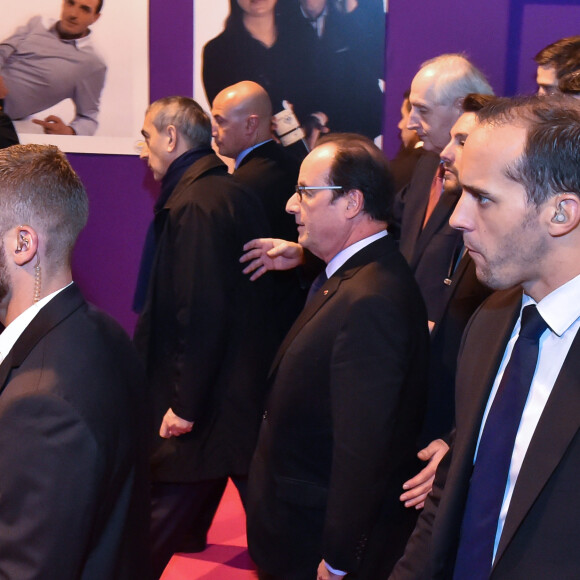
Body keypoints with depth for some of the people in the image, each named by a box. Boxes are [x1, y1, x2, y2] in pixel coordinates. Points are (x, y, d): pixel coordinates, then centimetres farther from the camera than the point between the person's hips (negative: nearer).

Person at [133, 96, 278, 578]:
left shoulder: (193, 205, -18)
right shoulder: (234, 192, 10)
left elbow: (200, 315, -25)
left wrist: (184, 403, -19)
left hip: (209, 399, -10)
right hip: (249, 389, 10)